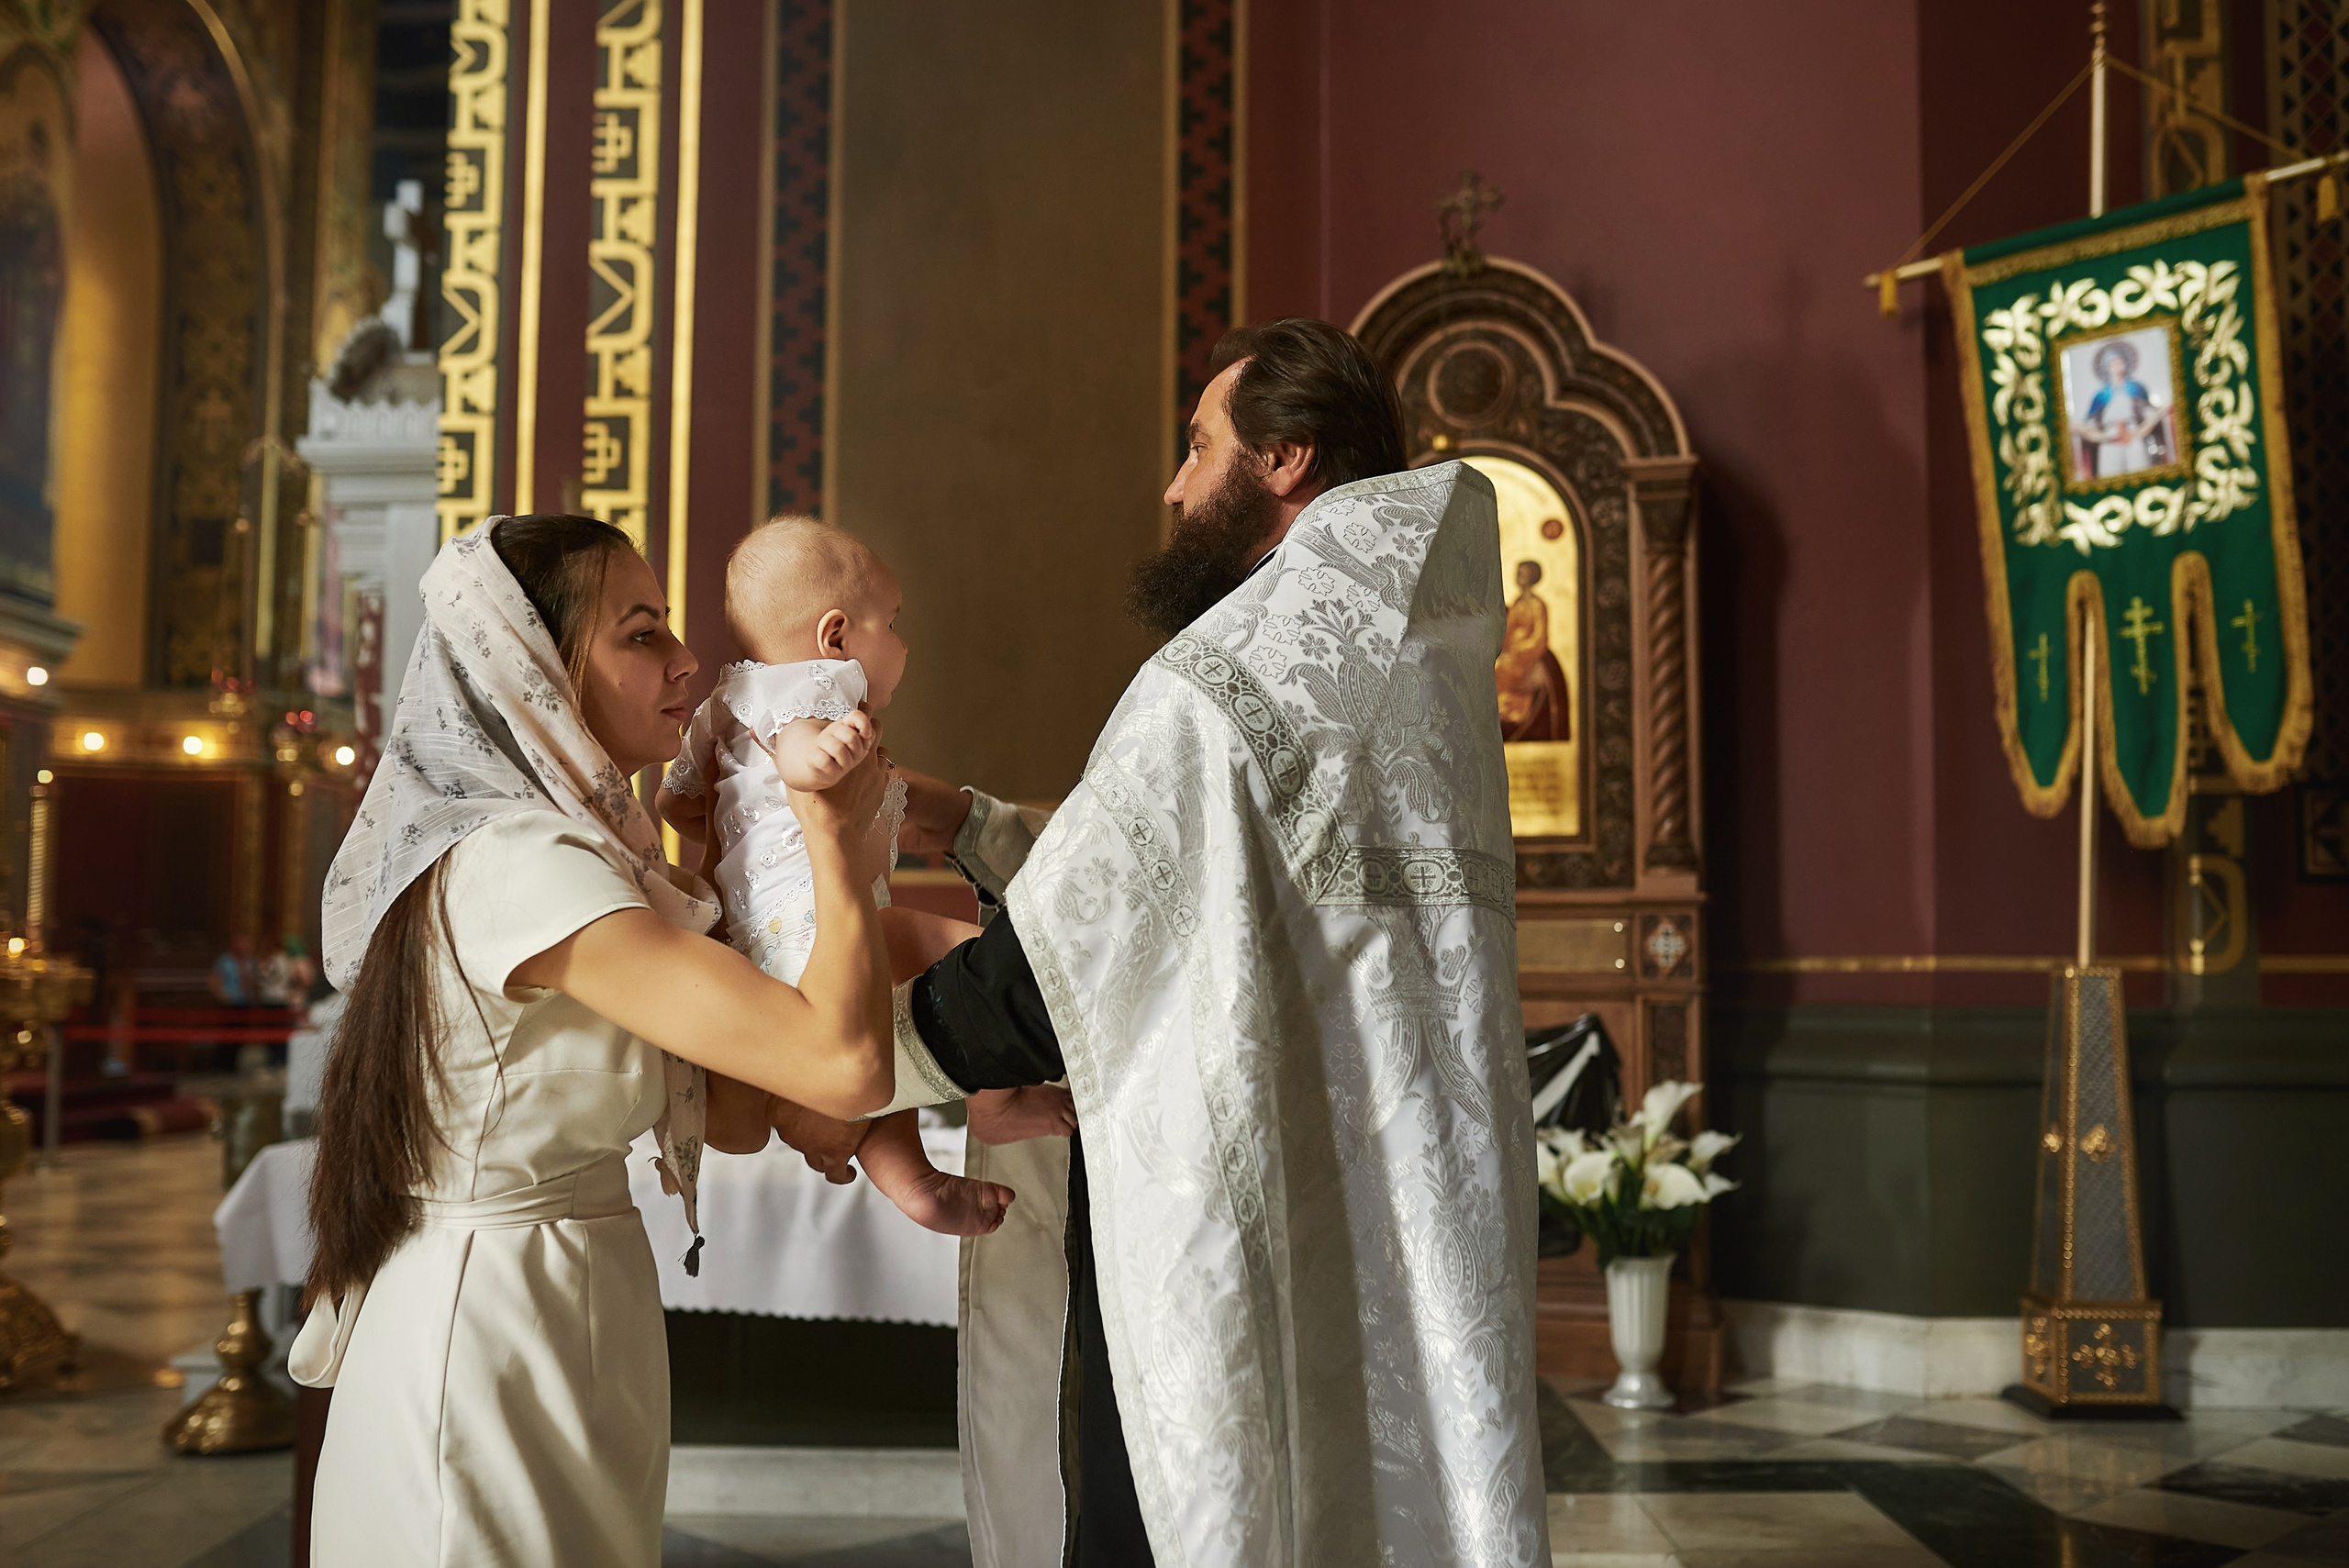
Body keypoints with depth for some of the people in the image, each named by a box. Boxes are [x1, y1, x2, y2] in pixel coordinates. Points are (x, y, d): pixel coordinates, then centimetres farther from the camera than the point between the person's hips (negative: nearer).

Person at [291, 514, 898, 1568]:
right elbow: (846, 1064, -30)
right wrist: (835, 839, -15)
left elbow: (732, 1117, 5)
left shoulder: (577, 846, 10)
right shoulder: (519, 862, -22)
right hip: (495, 1329, -10)